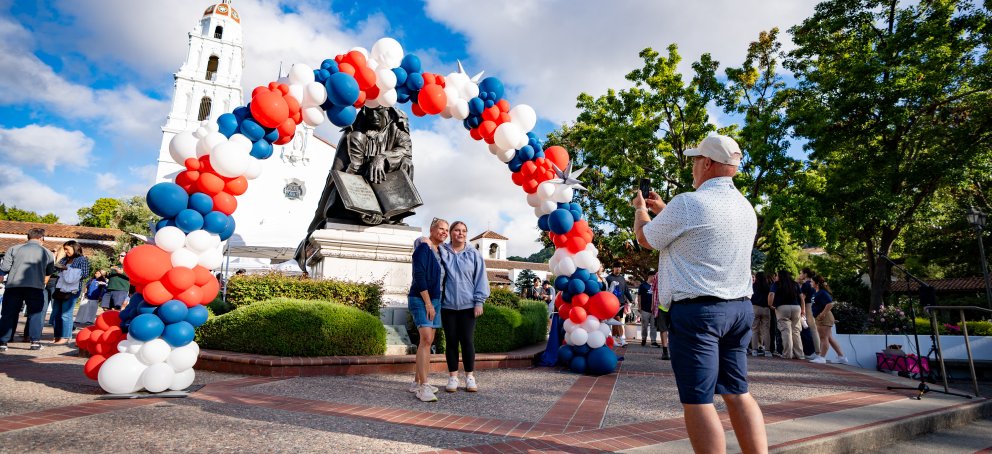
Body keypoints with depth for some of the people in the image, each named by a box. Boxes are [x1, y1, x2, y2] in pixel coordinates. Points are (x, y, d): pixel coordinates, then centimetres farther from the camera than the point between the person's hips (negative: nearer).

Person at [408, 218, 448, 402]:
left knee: (428, 341, 10)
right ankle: (423, 387, -16)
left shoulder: (441, 251, 13)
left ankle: (417, 382, 20)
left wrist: (435, 303, 10)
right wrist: (428, 303, -18)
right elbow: (419, 275, -17)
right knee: (426, 339, -17)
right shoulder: (424, 247, -10)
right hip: (420, 299, -8)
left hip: (434, 300, 8)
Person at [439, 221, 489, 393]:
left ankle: (470, 376, 17)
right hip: (447, 305, 1)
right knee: (451, 341, 8)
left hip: (468, 306, 0)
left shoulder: (474, 254, 2)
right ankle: (453, 377, 19)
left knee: (468, 341, 4)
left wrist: (479, 301, -2)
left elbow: (480, 278, 2)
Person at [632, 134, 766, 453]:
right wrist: (663, 209, 35)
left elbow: (646, 239, 2)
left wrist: (640, 209, 21)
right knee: (737, 393, 14)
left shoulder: (687, 203, -13)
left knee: (697, 401, -2)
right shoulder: (746, 208, 13)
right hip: (740, 309, 8)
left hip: (696, 310, -8)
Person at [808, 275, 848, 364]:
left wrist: (823, 313, -24)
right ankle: (841, 357, 20)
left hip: (825, 318, -10)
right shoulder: (815, 292, 11)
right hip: (820, 318, 10)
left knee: (824, 338, -6)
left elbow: (830, 303, -26)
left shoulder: (822, 293, -17)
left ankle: (822, 357, -3)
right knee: (830, 338, 13)